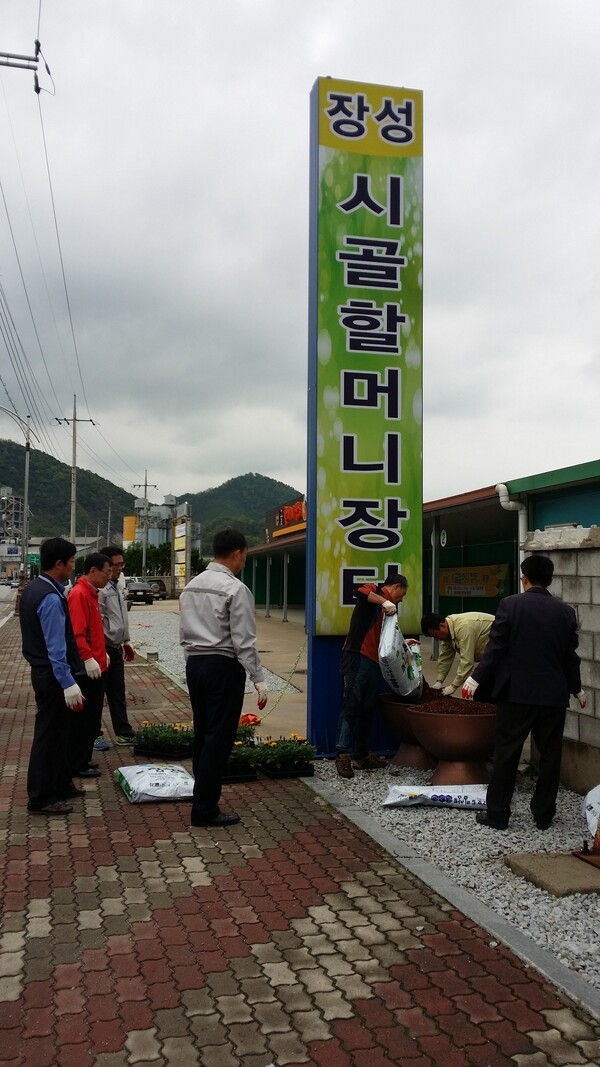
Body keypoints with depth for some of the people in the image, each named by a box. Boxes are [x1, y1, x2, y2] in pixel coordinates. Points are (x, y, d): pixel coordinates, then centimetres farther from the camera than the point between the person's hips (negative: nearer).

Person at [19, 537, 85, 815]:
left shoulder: (32, 589, 8)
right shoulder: (50, 598, -23)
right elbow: (56, 647, -26)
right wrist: (68, 684, -25)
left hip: (43, 671, 10)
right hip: (53, 675, -10)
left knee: (56, 730, 19)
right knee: (49, 734, -1)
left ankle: (61, 784, 32)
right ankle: (40, 798, 8)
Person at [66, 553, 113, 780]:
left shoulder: (91, 593, 14)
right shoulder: (79, 594, -16)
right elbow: (76, 633, -24)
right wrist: (89, 659, -28)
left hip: (96, 667, 10)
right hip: (86, 669, -10)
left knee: (91, 718, 16)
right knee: (83, 719, -1)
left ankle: (83, 760, 25)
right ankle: (77, 766, 8)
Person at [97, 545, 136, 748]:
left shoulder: (117, 586, 11)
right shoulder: (100, 589, -19)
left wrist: (126, 642, 19)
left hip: (116, 648, 9)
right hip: (103, 648, -9)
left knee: (118, 693, 14)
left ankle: (123, 733, 22)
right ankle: (94, 735, 14)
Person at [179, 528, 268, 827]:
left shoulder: (191, 586, 10)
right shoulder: (235, 589, -13)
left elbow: (184, 633, 13)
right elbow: (244, 641, -16)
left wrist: (195, 660, 19)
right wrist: (258, 679, -12)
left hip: (194, 664, 8)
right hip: (224, 667, -8)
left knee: (202, 734, 14)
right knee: (219, 738, -1)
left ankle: (203, 798, 22)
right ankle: (205, 809, 3)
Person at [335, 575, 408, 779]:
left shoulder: (389, 608, 24)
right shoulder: (374, 591, 1)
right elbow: (359, 592, -23)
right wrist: (384, 601, -25)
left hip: (374, 662, 9)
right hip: (357, 659, -9)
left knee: (367, 710, 11)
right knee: (351, 706, -10)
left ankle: (361, 755, 17)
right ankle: (342, 754, -11)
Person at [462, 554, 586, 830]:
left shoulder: (510, 604, -7)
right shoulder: (565, 611, 2)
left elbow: (496, 647, -11)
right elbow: (570, 656, 7)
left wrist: (476, 678, -5)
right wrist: (576, 689, 21)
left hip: (516, 692, -2)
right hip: (553, 694, 2)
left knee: (506, 753, 5)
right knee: (550, 755, 13)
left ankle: (497, 814, 9)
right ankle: (543, 815, 19)